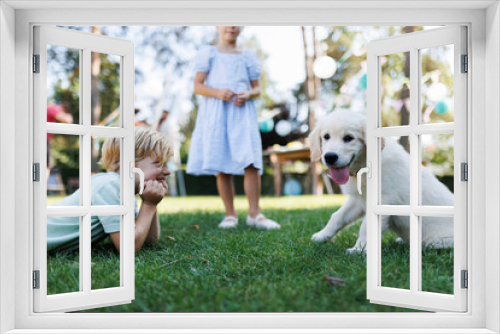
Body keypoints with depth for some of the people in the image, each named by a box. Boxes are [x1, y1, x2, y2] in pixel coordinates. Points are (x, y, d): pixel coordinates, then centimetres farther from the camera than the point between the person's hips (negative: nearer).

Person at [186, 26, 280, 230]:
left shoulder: (248, 57, 15)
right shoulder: (208, 54, 9)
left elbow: (257, 88, 16)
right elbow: (197, 86, 3)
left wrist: (248, 95, -7)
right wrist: (218, 92, -15)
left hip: (242, 114, 1)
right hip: (215, 113, -1)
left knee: (251, 163, -11)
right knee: (222, 167, -1)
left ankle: (254, 213, -6)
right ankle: (230, 215, 8)